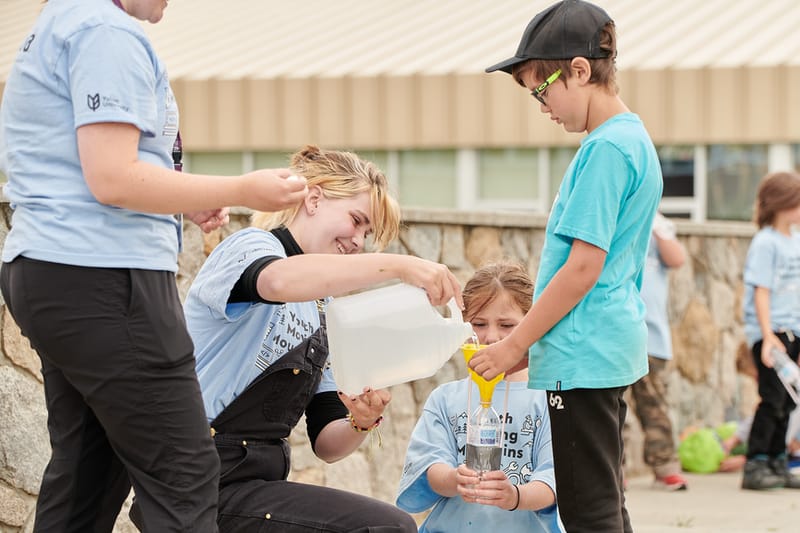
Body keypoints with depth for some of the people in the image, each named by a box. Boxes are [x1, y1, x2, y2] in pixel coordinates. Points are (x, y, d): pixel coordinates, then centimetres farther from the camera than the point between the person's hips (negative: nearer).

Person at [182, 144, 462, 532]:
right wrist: (398, 265, -34)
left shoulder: (320, 311, 20)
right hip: (207, 488, -9)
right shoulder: (250, 246, -4)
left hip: (258, 482, 9)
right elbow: (278, 280, -32)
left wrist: (360, 423, -9)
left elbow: (326, 444, 13)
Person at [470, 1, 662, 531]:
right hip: (612, 348, 10)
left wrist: (515, 344, -13)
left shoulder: (606, 149, -16)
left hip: (581, 359, -10)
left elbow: (583, 267, -20)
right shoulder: (636, 138, 15)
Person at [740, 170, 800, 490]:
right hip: (768, 331, -8)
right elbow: (761, 292, -15)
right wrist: (768, 336, -21)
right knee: (773, 400, -10)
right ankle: (754, 467, -7)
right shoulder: (766, 243, -12)